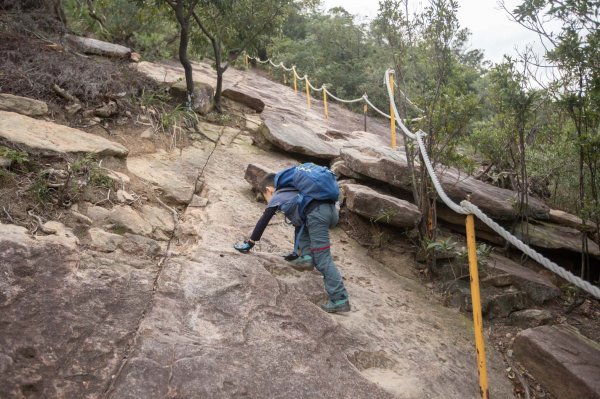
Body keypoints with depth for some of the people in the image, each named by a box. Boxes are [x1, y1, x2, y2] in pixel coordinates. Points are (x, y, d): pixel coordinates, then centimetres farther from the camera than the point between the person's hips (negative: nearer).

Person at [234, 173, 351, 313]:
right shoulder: (292, 194, 43)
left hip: (317, 213, -8)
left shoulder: (276, 197, 22)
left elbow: (263, 221, 21)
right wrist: (297, 252, 52)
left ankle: (340, 300, -10)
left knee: (323, 259, -6)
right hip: (332, 209, 8)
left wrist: (249, 243, 30)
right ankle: (306, 255, 14)